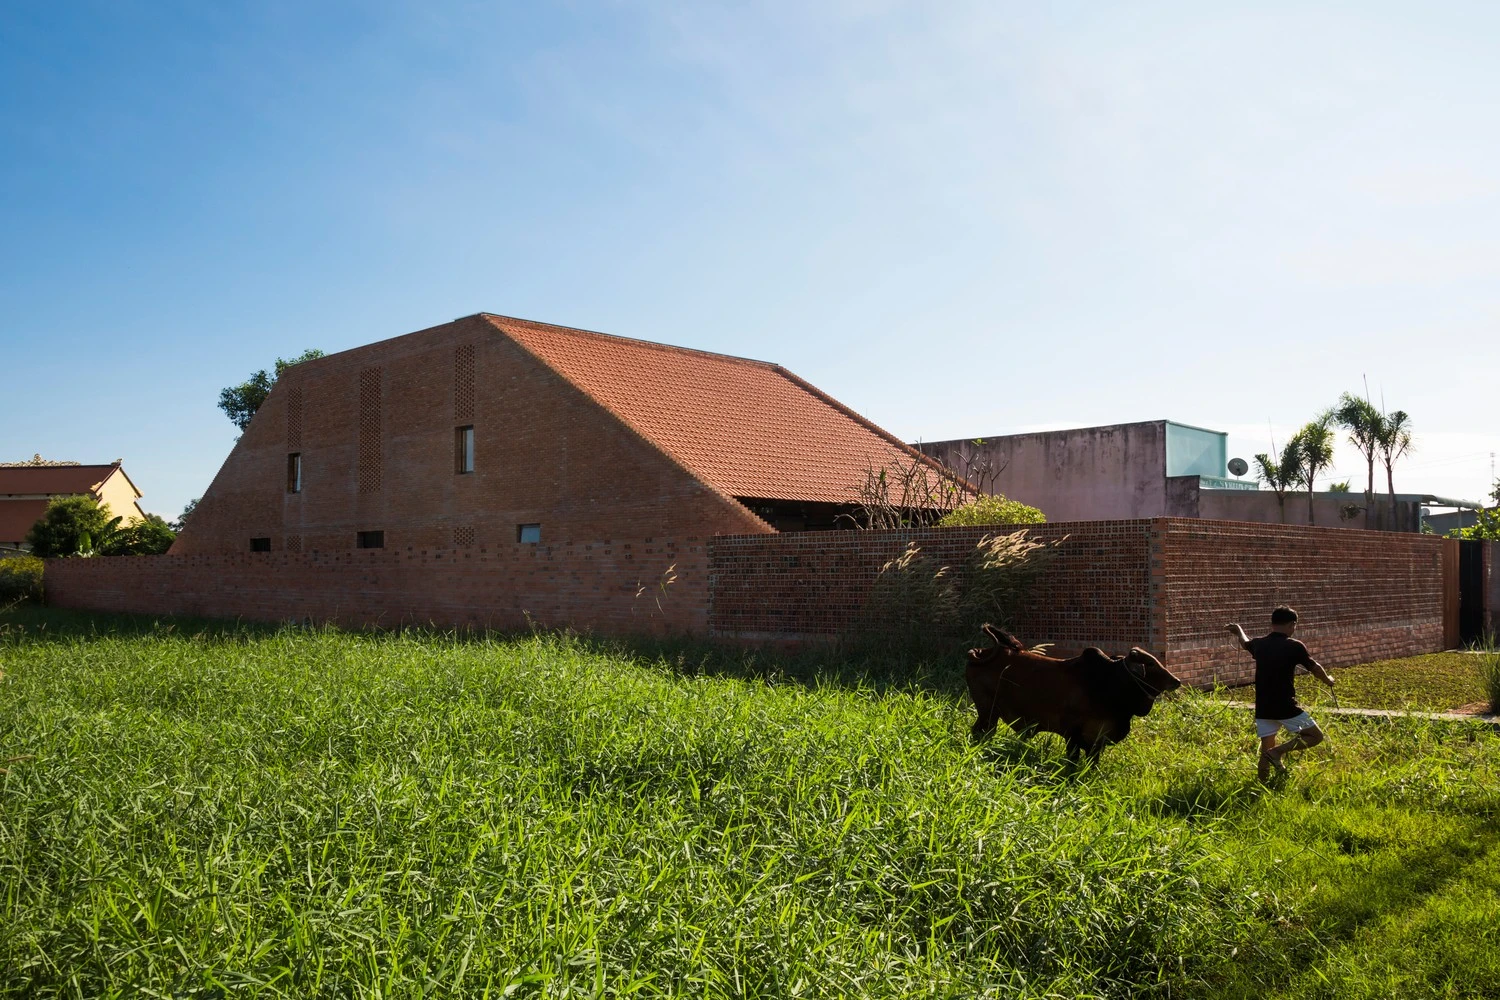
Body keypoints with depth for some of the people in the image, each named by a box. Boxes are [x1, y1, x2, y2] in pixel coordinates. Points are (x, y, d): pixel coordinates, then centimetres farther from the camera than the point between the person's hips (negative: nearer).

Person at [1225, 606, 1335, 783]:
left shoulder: (1259, 644, 6)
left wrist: (1238, 630, 53)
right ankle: (1279, 751, -9)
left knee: (1266, 751, 13)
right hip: (1286, 708, -5)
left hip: (1263, 710, 5)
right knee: (1315, 736, 10)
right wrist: (1328, 680, 25)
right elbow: (1315, 668, 4)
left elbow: (1244, 643, 31)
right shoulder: (1294, 646, -9)